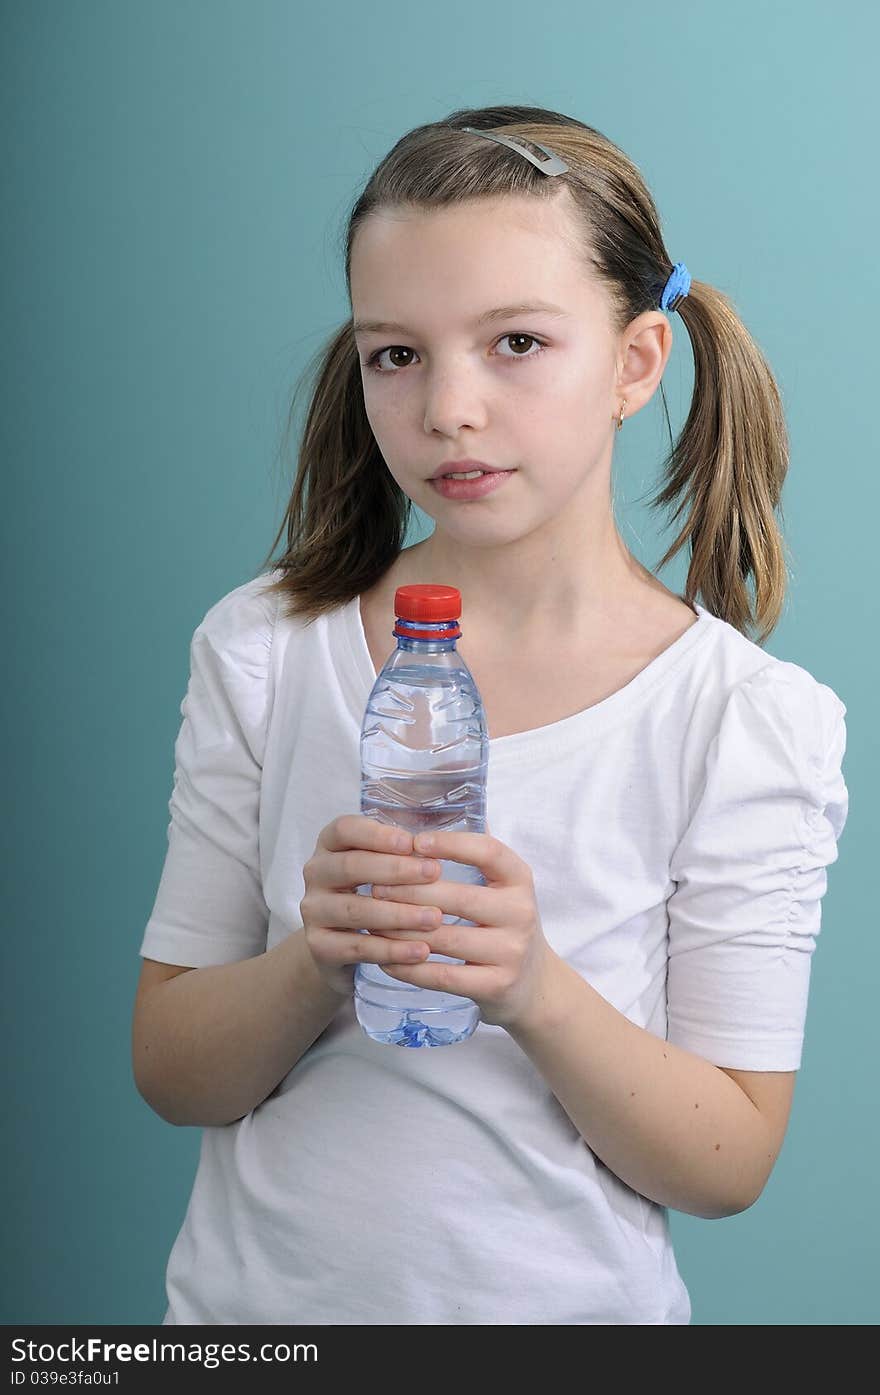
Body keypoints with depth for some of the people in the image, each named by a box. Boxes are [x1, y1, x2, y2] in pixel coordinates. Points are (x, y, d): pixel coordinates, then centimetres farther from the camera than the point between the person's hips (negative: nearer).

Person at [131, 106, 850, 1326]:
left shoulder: (753, 720, -14)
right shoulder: (261, 651, -10)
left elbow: (727, 1169, -12)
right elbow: (170, 1074, -6)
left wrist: (537, 990, -27)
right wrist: (313, 963, -25)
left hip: (568, 1302, -1)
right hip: (257, 1292, 2)